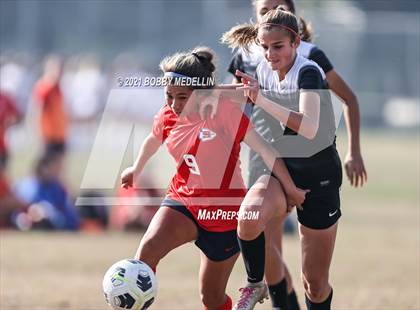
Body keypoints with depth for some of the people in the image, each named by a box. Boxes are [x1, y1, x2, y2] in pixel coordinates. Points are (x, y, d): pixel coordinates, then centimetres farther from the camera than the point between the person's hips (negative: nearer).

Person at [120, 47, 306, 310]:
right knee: (148, 248, -29)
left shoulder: (225, 112, -21)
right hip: (182, 201, 3)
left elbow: (265, 150, -17)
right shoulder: (168, 117, -5)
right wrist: (136, 170, 37)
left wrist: (291, 190, -11)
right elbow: (153, 141, 19)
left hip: (224, 213, -3)